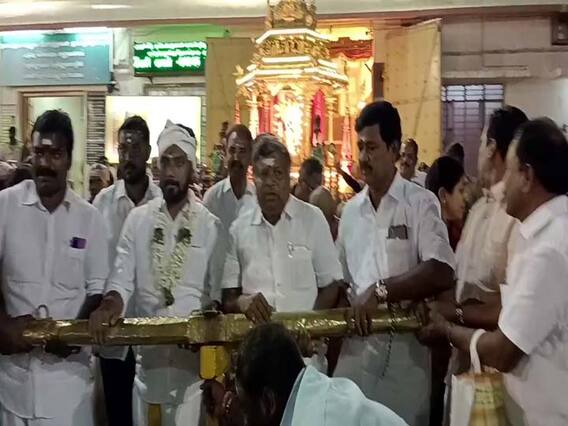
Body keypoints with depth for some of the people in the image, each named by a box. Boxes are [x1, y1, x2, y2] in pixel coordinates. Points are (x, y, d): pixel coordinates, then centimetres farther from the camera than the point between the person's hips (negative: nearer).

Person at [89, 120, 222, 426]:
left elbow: (218, 289, 1)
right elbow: (122, 277, -2)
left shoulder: (210, 225, 0)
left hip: (190, 352, -2)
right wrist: (109, 305, -22)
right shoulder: (137, 219, 3)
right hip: (145, 350, 2)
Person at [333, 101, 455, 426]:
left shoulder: (421, 203, -5)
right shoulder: (351, 210, 12)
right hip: (356, 349, 4)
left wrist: (380, 290, -19)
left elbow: (442, 273, -18)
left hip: (406, 351, -4)